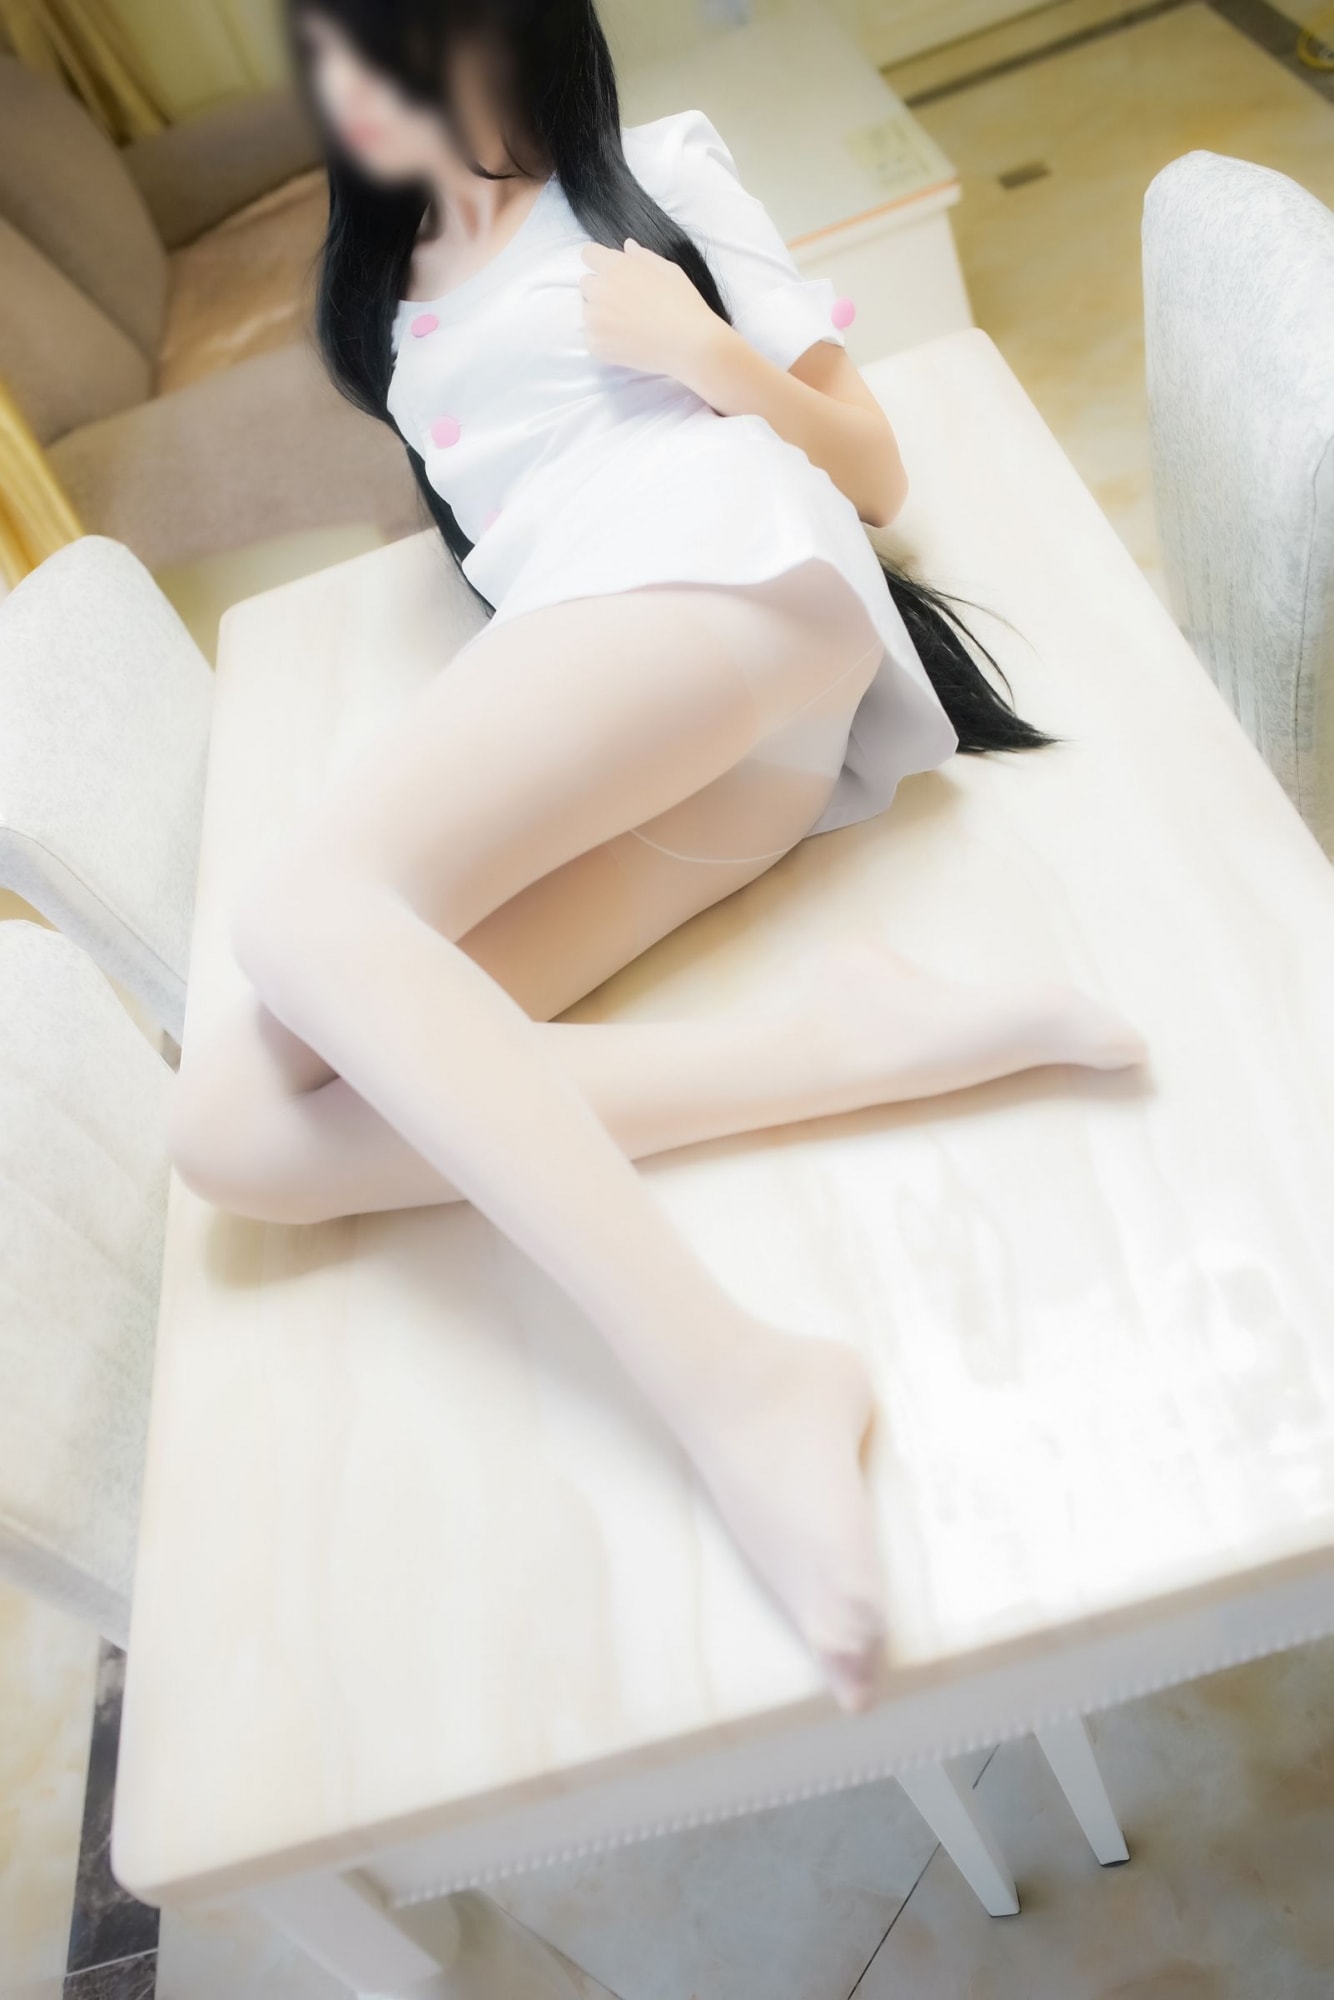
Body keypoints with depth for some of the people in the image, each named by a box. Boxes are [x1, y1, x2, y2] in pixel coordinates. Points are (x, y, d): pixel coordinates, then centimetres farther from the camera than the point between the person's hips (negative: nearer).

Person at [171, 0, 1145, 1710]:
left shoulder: (656, 175, 21)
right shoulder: (390, 292, 36)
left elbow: (872, 467, 14)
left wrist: (696, 349, -1)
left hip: (722, 576, -5)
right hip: (567, 666, 5)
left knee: (306, 914, -31)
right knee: (237, 1128, -20)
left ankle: (740, 1381, -39)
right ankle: (836, 1034, -32)